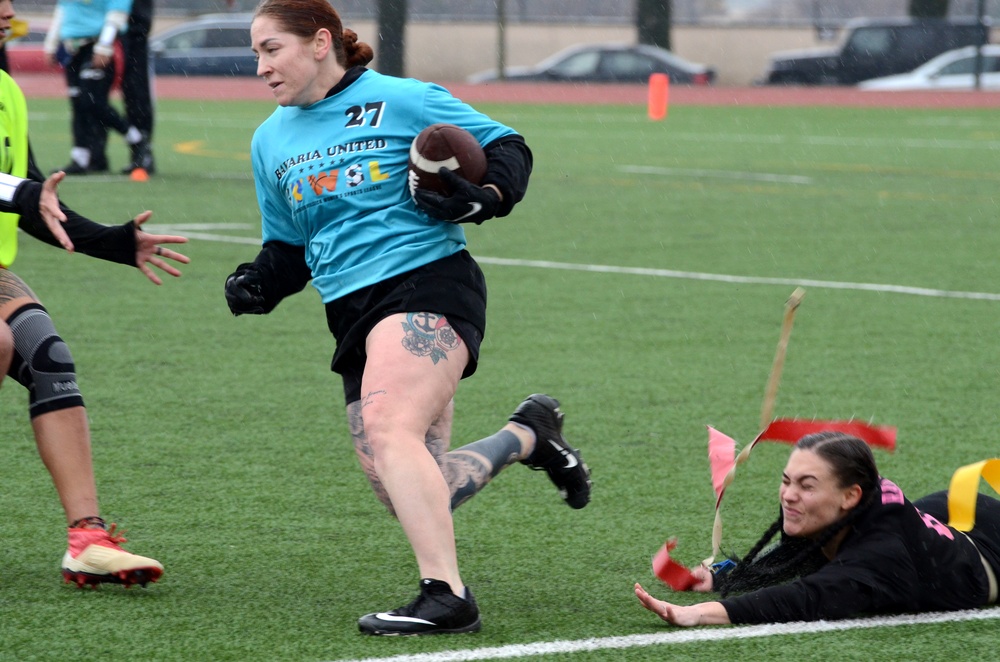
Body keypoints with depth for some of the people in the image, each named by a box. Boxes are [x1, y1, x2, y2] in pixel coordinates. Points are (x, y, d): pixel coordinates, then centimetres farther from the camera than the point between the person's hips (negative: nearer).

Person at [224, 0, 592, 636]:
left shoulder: (402, 101, -1)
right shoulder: (270, 141, 17)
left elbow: (507, 148, 4)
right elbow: (288, 245, 26)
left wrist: (486, 196, -16)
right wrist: (258, 284, 6)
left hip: (429, 280, -7)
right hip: (354, 315, 7)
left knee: (387, 430, -30)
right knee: (410, 495, -2)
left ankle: (446, 594, -32)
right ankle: (527, 435, 23)